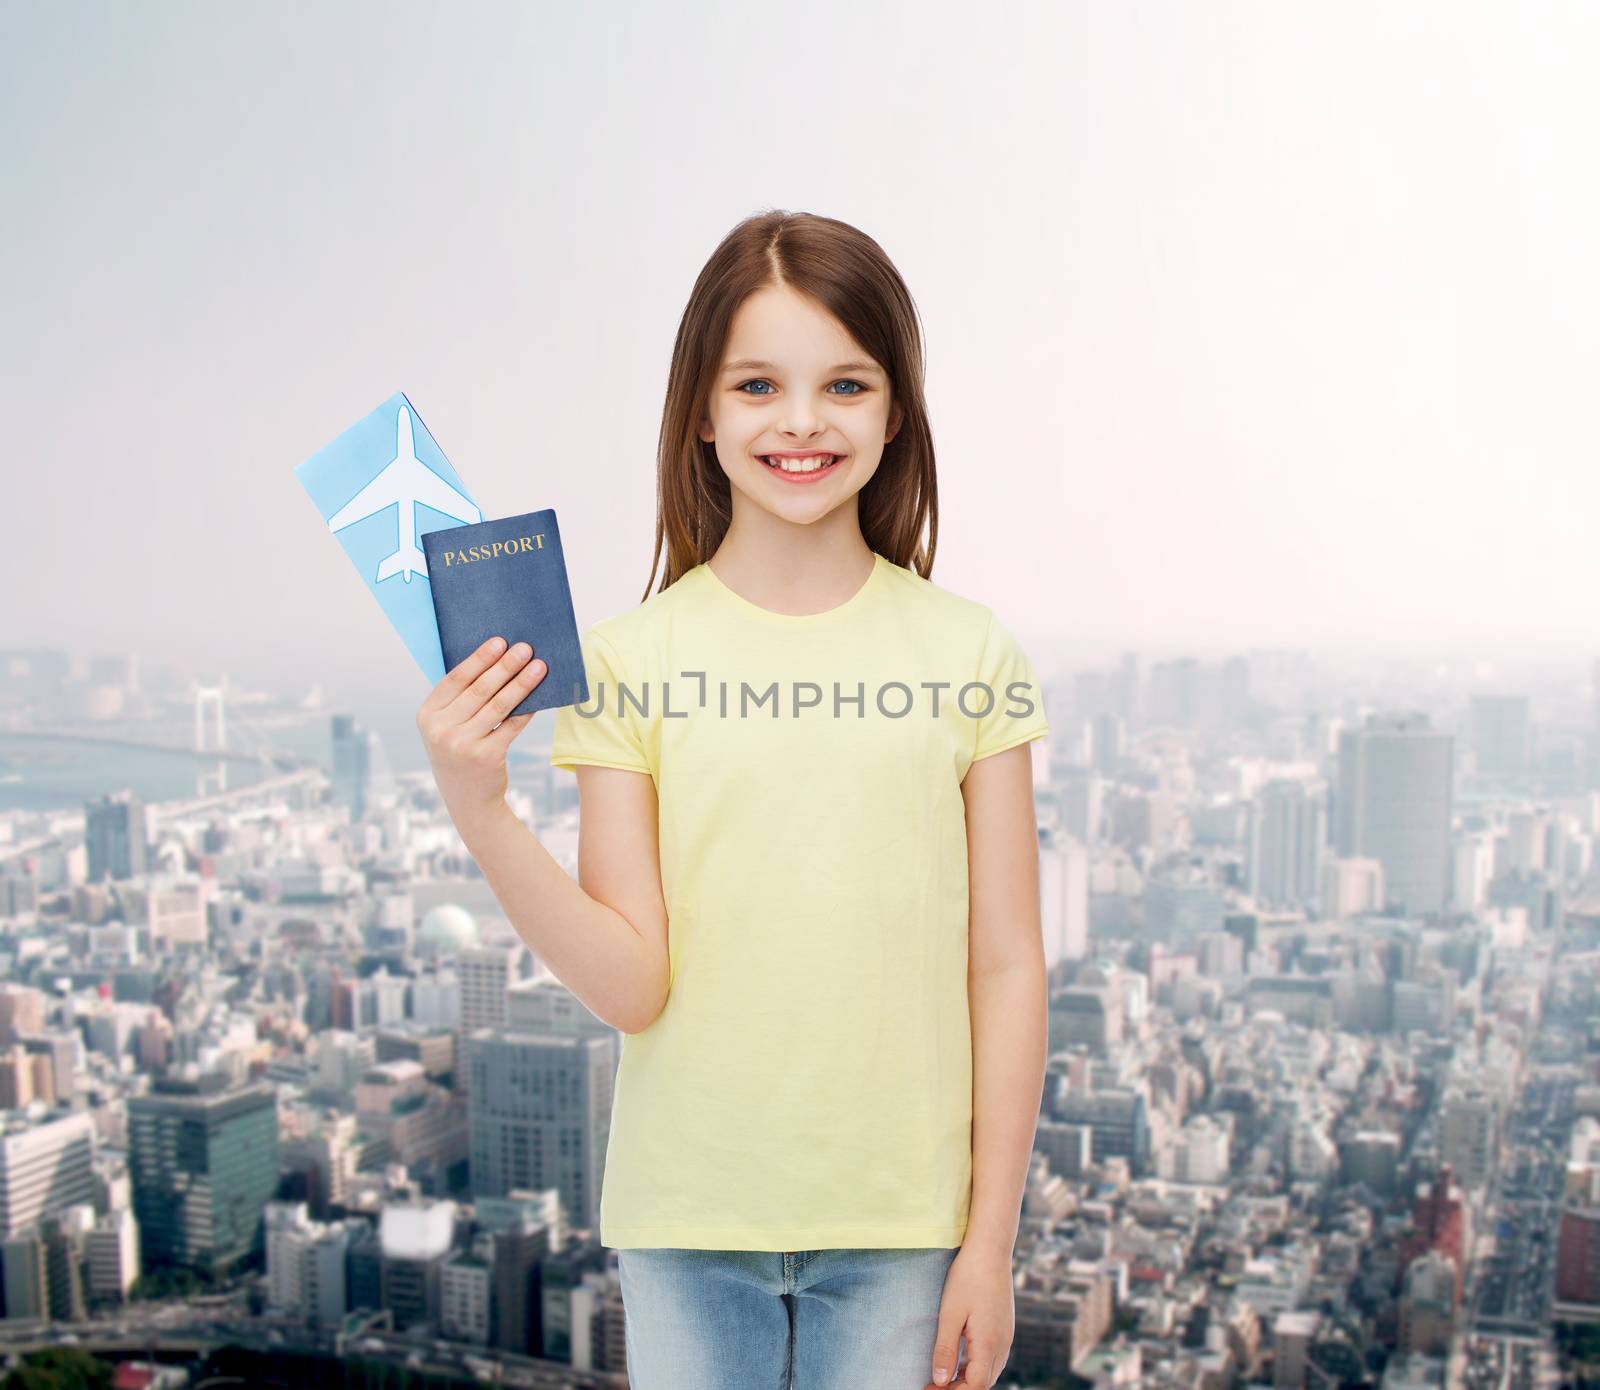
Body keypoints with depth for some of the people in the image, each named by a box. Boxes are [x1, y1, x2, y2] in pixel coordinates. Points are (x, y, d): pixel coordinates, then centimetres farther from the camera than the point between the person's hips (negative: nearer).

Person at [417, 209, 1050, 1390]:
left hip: (902, 1222, 0)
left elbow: (1007, 965, -1)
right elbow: (632, 985, -9)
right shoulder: (629, 659, -4)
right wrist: (479, 810, -22)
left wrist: (992, 1238, -1)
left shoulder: (967, 657, -3)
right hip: (689, 1218, 0)